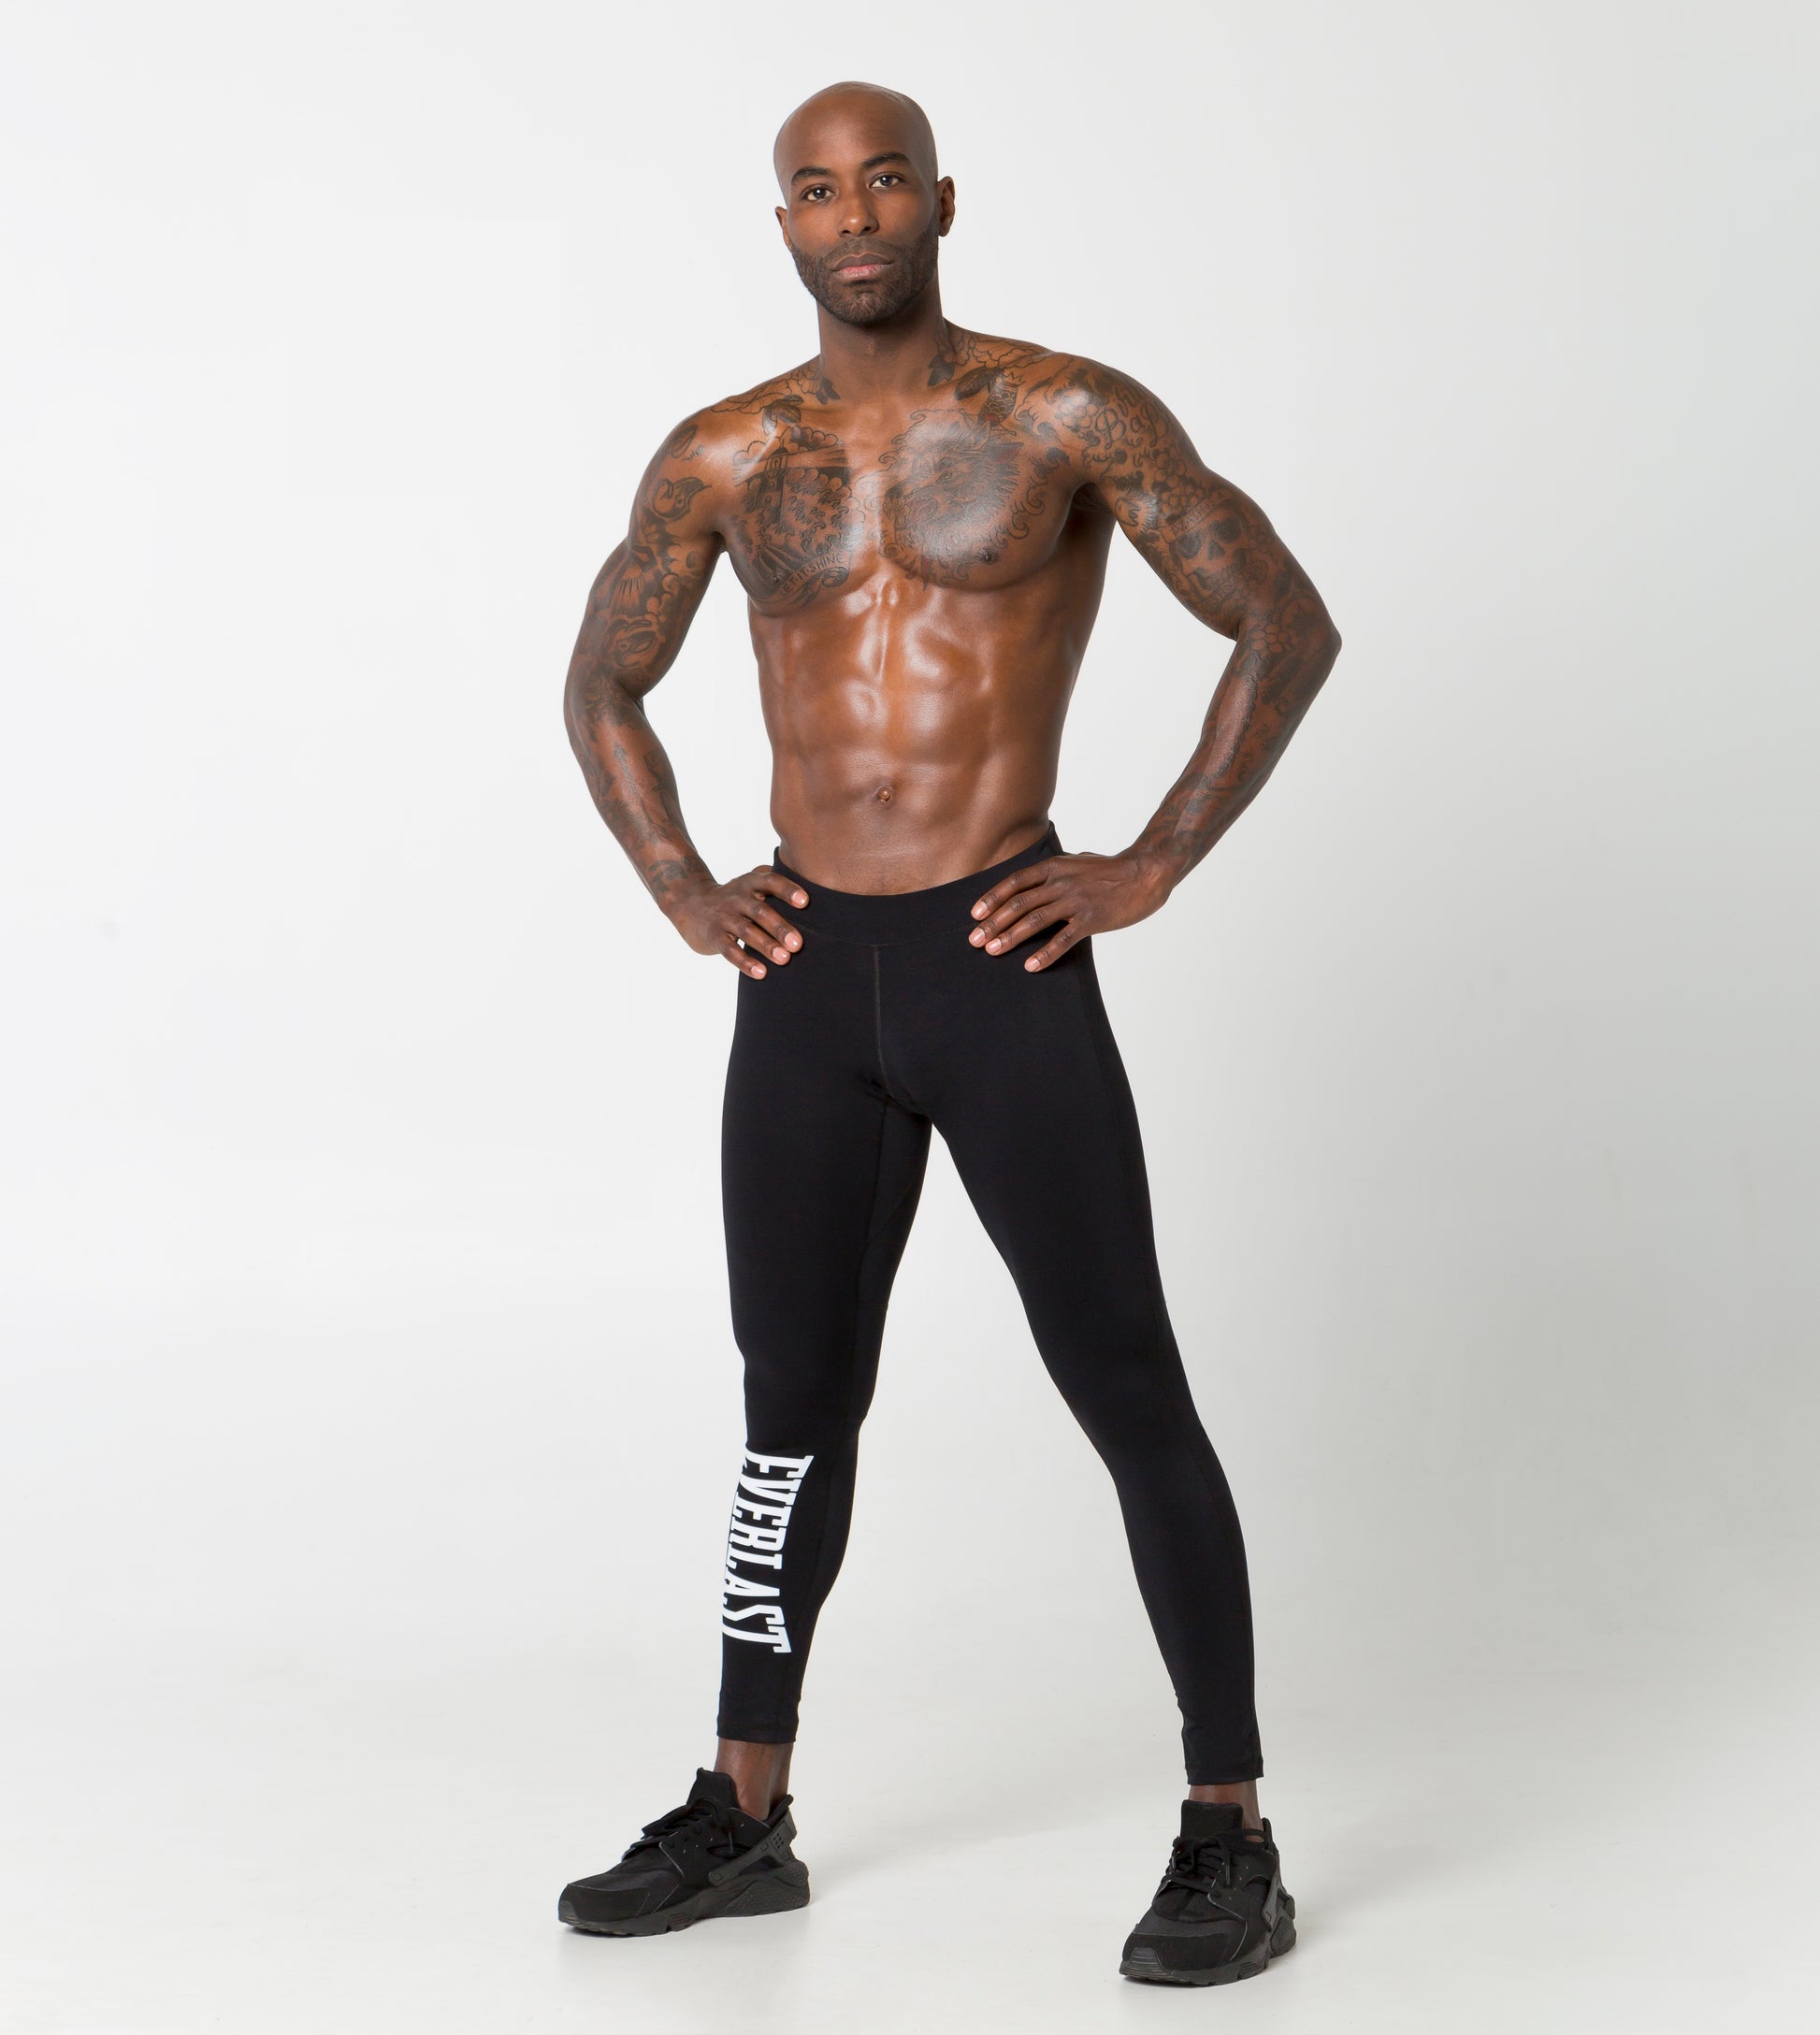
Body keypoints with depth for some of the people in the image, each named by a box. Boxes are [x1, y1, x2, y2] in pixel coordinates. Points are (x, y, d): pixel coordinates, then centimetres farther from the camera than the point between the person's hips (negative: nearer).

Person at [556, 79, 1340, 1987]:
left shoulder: (1067, 417, -3)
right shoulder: (721, 457, 8)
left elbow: (1291, 627, -3)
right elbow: (601, 688, 21)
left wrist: (1152, 870, -7)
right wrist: (684, 896, 8)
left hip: (1003, 970, -4)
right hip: (804, 984, 4)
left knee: (1131, 1397, -1)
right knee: (796, 1404, 14)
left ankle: (1230, 1837, 9)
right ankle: (745, 1817, 26)